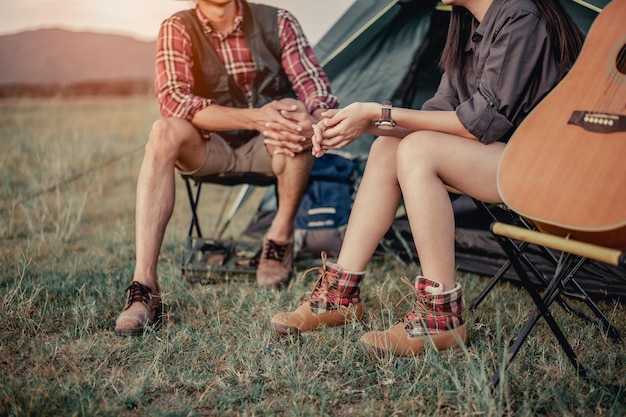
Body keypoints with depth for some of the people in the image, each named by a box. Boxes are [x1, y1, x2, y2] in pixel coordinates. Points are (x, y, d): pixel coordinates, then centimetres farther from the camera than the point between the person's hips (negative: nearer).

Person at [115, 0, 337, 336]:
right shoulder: (177, 29, -9)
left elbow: (315, 85, -11)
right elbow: (174, 101, -22)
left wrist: (315, 121, -37)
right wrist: (255, 118, -34)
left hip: (270, 149, 0)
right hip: (210, 149, 0)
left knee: (294, 115, -32)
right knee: (164, 132, -31)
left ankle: (280, 236, -12)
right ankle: (144, 288, -36)